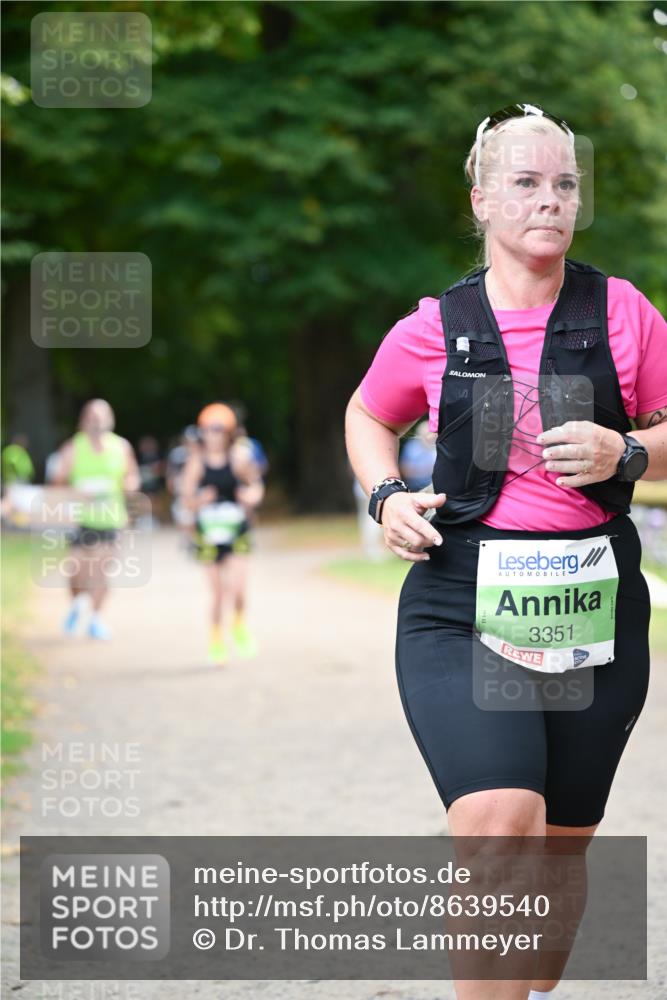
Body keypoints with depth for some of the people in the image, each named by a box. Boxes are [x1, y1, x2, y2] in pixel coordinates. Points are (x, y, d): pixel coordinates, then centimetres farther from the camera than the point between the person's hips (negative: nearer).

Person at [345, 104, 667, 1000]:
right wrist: (387, 496, 2)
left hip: (595, 608, 2)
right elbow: (368, 418, 21)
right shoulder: (434, 328, 3)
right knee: (499, 824, -24)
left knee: (562, 845, 13)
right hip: (460, 608, -2)